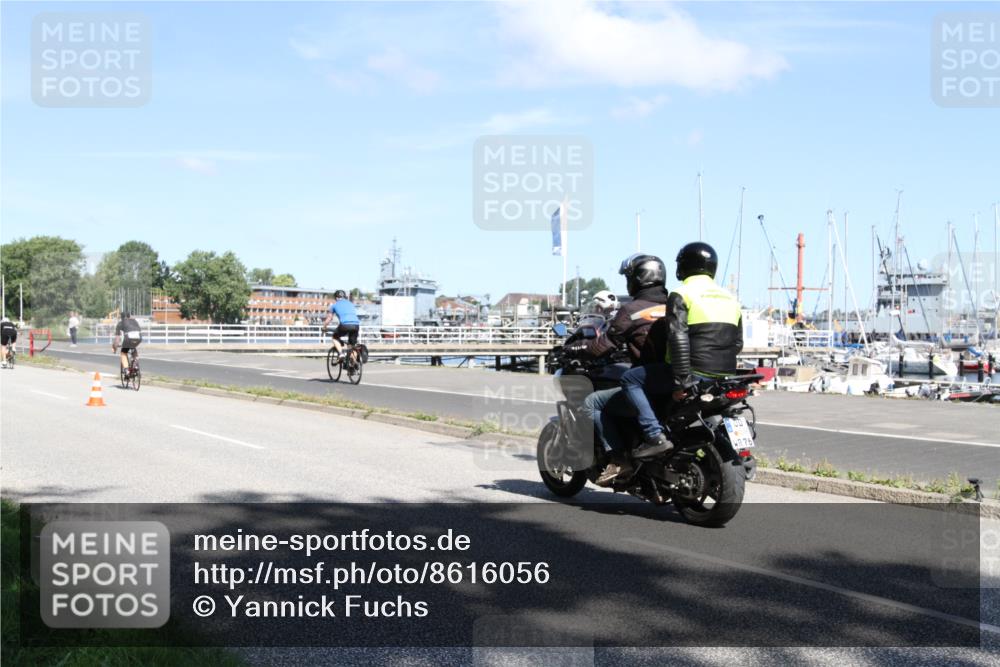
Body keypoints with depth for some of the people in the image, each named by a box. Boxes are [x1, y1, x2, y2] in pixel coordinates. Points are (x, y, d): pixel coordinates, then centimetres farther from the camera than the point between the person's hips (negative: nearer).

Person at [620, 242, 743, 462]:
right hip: (725, 377, 8)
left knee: (630, 380, 1)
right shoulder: (730, 298, 16)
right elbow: (738, 343, 18)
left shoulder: (681, 295, -6)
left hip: (695, 372, -8)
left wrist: (681, 381, -17)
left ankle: (655, 436, -13)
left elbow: (678, 339, -17)